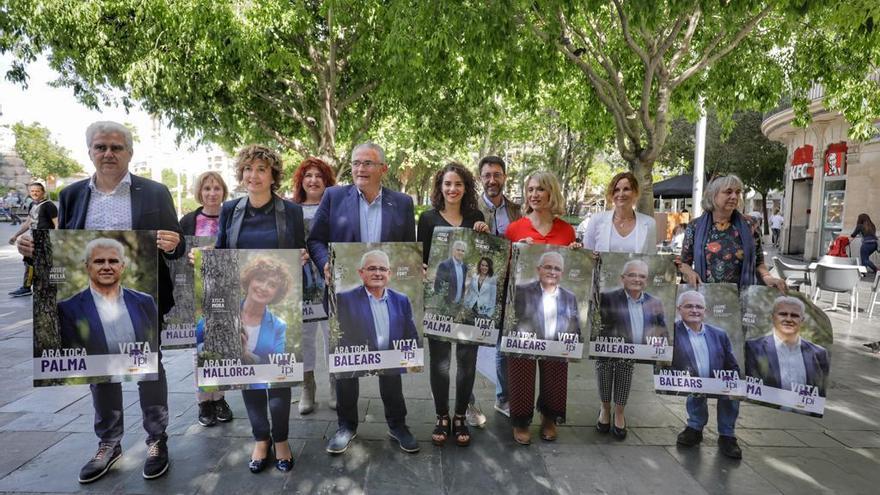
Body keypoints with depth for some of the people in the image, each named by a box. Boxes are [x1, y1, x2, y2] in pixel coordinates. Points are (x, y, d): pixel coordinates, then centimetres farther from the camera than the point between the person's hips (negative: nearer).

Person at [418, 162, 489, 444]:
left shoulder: (476, 217, 7)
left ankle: (461, 416, 24)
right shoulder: (429, 218, 1)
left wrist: (486, 235, -5)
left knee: (467, 359, 8)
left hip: (470, 301, 2)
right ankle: (442, 418, 21)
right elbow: (422, 259, 1)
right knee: (440, 361, 5)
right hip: (439, 300, -2)